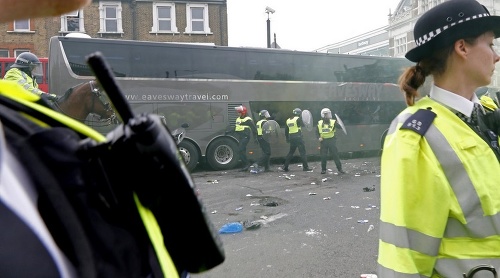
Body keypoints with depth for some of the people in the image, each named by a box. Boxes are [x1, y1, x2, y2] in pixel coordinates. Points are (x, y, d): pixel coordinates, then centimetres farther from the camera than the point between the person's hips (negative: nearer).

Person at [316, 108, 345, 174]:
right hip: (323, 141, 2)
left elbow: (340, 127, -12)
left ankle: (340, 169, 5)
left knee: (335, 155, -2)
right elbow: (317, 132, 11)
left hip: (331, 141, -2)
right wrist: (319, 137, -7)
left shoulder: (333, 122, -2)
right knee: (323, 156, 4)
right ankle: (323, 169, 18)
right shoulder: (319, 123, 5)